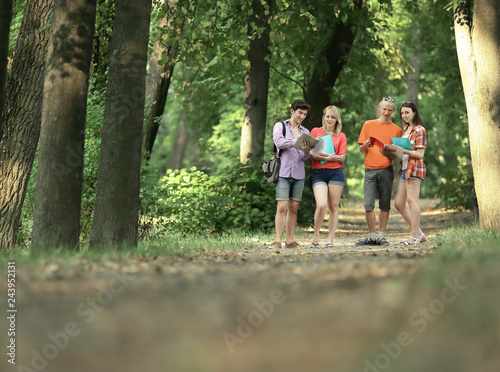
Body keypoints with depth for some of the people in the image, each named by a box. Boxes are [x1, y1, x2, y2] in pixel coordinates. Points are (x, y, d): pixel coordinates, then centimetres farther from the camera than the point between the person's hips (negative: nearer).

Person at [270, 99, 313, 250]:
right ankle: (278, 241, -13)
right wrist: (296, 141, -21)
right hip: (283, 172, -4)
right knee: (282, 207, -11)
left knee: (293, 208, 3)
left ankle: (290, 241, 6)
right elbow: (279, 142, -12)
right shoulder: (280, 126, 7)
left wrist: (306, 151, -13)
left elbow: (305, 157, 9)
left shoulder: (305, 132, 15)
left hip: (298, 173, 4)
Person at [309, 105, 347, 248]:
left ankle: (330, 239, 8)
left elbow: (342, 158, 1)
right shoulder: (315, 131, 9)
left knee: (333, 206, 1)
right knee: (321, 205, -17)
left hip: (336, 172, 2)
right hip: (318, 173, -2)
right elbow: (311, 153, -1)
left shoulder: (341, 136, 10)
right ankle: (316, 235, 2)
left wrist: (321, 154, -11)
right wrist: (329, 157, -16)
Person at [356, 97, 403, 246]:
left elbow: (395, 156, 6)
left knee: (385, 205, 0)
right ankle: (372, 236, 2)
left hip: (386, 170, 0)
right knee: (368, 204, -6)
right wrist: (365, 146, -9)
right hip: (370, 170, 1)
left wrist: (387, 153, -15)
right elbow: (361, 149, 13)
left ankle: (381, 236, 6)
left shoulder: (396, 130, 9)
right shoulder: (368, 125, 12)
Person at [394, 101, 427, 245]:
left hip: (414, 168, -9)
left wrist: (403, 150, -21)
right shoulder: (405, 129, 19)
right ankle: (419, 233, 13)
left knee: (412, 200, -10)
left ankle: (415, 235, -5)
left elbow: (420, 154, -13)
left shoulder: (419, 130, -7)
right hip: (405, 168, 9)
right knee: (399, 203, 7)